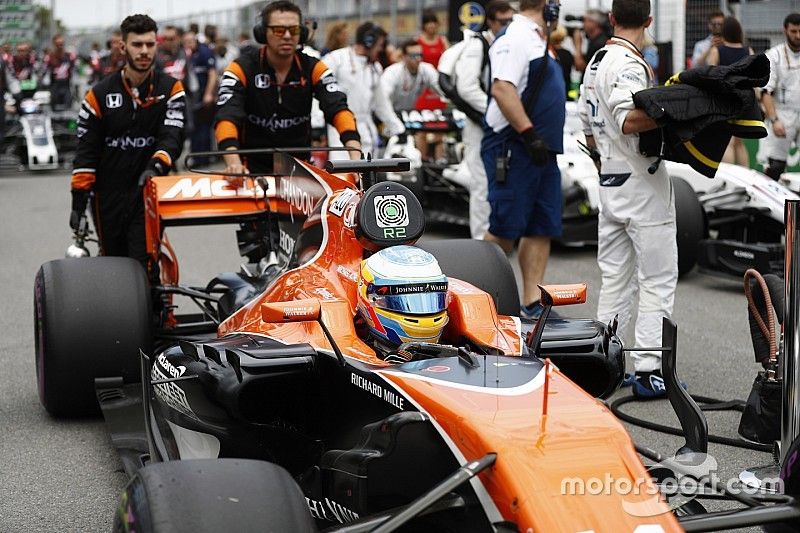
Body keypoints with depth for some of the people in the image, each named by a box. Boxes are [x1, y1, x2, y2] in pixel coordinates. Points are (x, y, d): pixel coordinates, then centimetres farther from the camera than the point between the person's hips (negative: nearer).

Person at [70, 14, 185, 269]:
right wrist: (79, 200, -2)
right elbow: (86, 152, 4)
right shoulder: (99, 95, 3)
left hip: (150, 193, -2)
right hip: (108, 197, 2)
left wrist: (155, 166, -31)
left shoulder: (170, 89, 1)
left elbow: (173, 137, -11)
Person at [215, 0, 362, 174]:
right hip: (253, 169, -2)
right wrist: (233, 162, -40)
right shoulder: (242, 68, -8)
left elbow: (338, 109, -13)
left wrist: (355, 153, -33)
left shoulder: (313, 69, -1)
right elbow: (227, 116, -20)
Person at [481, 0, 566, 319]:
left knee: (542, 228, 7)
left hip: (541, 150, 10)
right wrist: (530, 134, -25)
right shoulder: (515, 38, -12)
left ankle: (532, 302, 9)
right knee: (504, 229, -6)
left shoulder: (536, 39, 19)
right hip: (514, 148, -10)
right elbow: (502, 89, -24)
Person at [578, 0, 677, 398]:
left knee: (615, 278, 13)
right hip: (642, 185, -9)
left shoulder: (595, 63, 14)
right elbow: (628, 120, -28)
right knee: (659, 279, -4)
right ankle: (648, 370, -5)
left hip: (609, 184, 9)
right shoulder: (629, 63, -14)